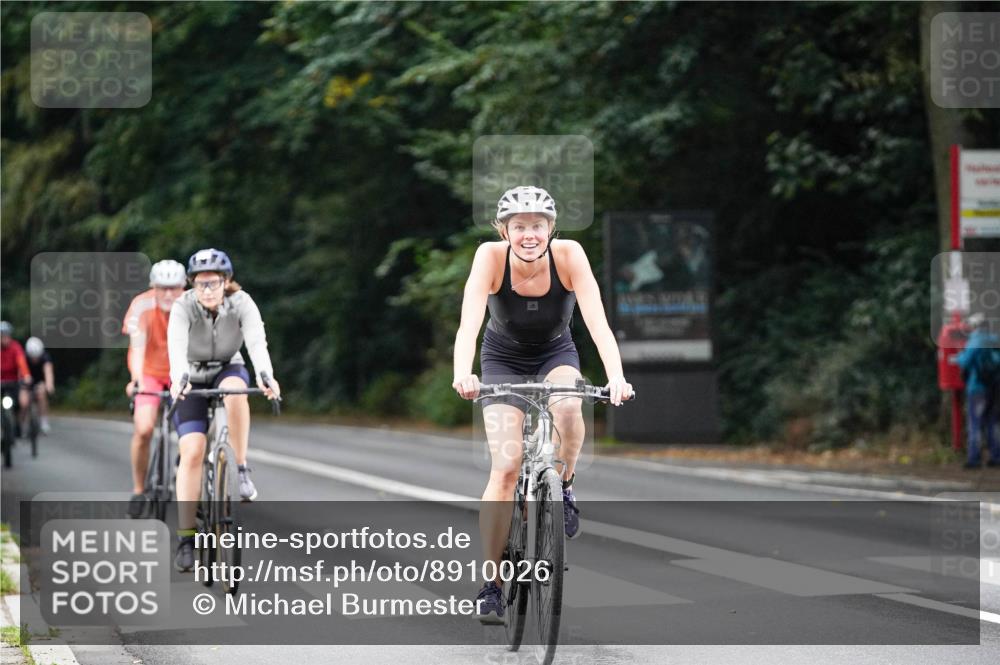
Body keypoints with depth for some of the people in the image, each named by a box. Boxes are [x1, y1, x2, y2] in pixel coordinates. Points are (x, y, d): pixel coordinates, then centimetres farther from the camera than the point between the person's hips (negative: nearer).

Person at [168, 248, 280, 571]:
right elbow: (177, 345, -39)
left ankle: (242, 471, -23)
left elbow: (257, 341, -33)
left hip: (227, 371, 1)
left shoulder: (241, 303, -19)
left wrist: (265, 376, -52)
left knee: (235, 391, -37)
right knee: (192, 452, -17)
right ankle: (186, 538, -14)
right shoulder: (184, 307, -23)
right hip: (191, 379, -1)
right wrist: (179, 380, -58)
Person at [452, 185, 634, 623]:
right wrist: (462, 374, -55)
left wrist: (616, 377, -49)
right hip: (503, 360, 0)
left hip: (556, 355, 1)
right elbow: (469, 322, -37)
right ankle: (490, 584, -8)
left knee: (567, 407, -35)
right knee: (506, 467, -15)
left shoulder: (569, 255, -25)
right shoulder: (490, 257, -26)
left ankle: (564, 488, -5)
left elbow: (597, 321, -33)